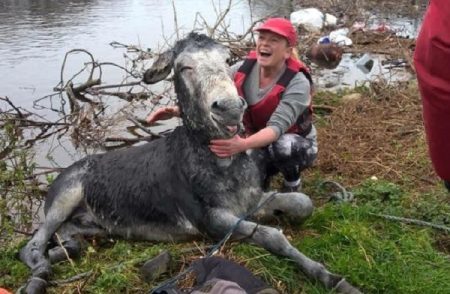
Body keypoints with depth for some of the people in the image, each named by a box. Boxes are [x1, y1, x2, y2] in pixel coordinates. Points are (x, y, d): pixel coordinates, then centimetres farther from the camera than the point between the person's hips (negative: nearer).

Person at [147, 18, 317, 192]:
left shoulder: (298, 83, -27)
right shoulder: (243, 70, -12)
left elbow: (277, 126, -40)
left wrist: (243, 145, -58)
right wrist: (177, 110, -39)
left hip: (297, 146, -4)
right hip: (259, 143, 5)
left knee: (282, 147, -38)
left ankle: (292, 183, -6)